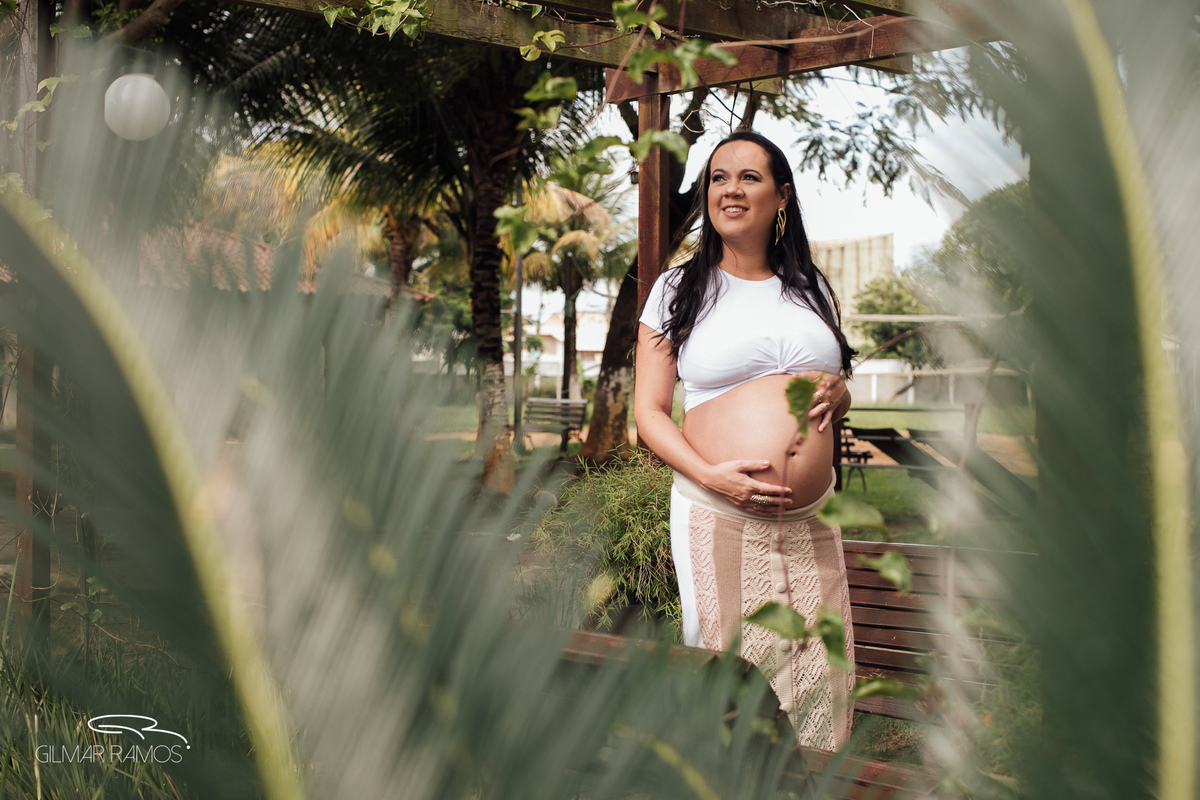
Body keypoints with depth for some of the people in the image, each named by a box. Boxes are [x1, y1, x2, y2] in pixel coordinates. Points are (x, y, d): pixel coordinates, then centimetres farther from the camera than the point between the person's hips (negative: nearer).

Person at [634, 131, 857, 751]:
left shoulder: (813, 290, 15)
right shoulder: (676, 291, 5)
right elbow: (649, 411, 1)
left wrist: (836, 392, -1)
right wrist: (710, 475, -15)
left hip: (811, 520, 3)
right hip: (716, 514, -3)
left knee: (816, 675, 4)